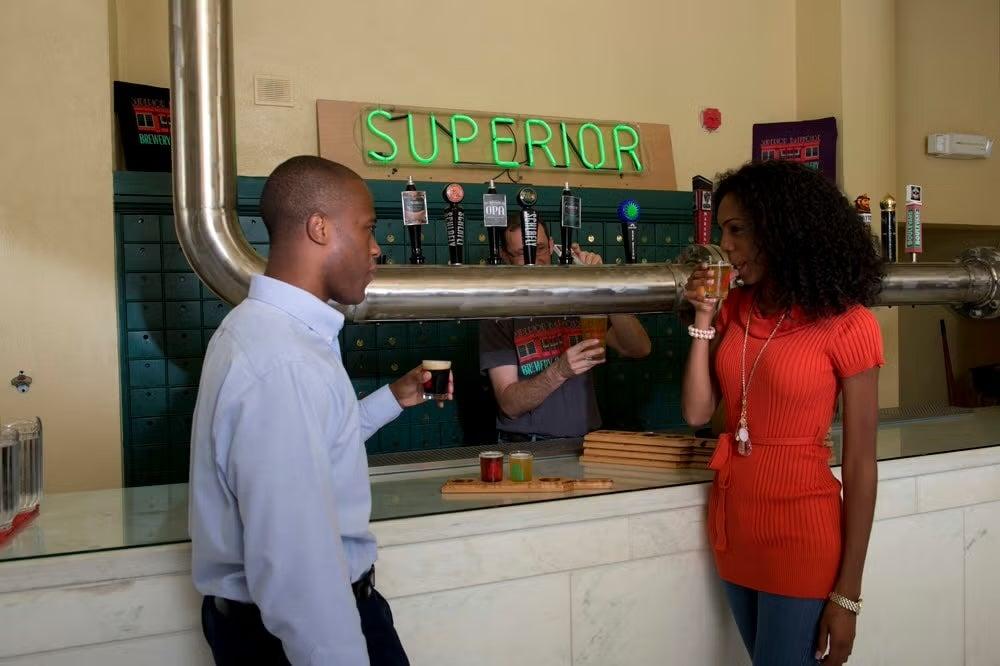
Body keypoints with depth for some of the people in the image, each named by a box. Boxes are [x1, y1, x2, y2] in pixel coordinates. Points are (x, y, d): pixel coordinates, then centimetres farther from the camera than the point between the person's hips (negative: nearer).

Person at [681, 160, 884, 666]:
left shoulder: (847, 324, -14)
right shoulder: (736, 310, 5)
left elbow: (860, 465, -13)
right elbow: (696, 413, -1)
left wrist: (847, 593, -13)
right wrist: (704, 319, -8)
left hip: (801, 535, -6)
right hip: (732, 525, 6)